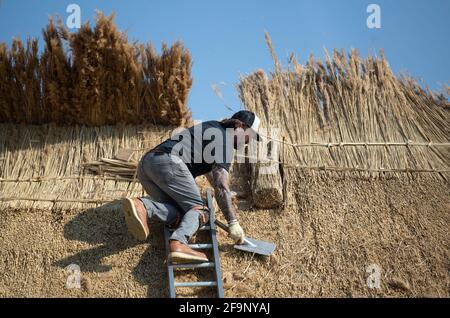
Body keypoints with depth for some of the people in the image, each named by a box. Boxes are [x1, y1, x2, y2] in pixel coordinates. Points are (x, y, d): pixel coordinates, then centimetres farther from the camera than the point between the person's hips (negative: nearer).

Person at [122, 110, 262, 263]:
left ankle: (141, 207, -27)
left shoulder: (212, 127, 32)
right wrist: (233, 222, -7)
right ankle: (178, 243, -33)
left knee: (179, 214, 0)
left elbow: (209, 167, 49)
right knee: (199, 210, -4)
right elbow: (221, 186, -8)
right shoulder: (224, 142, 3)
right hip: (168, 162, -9)